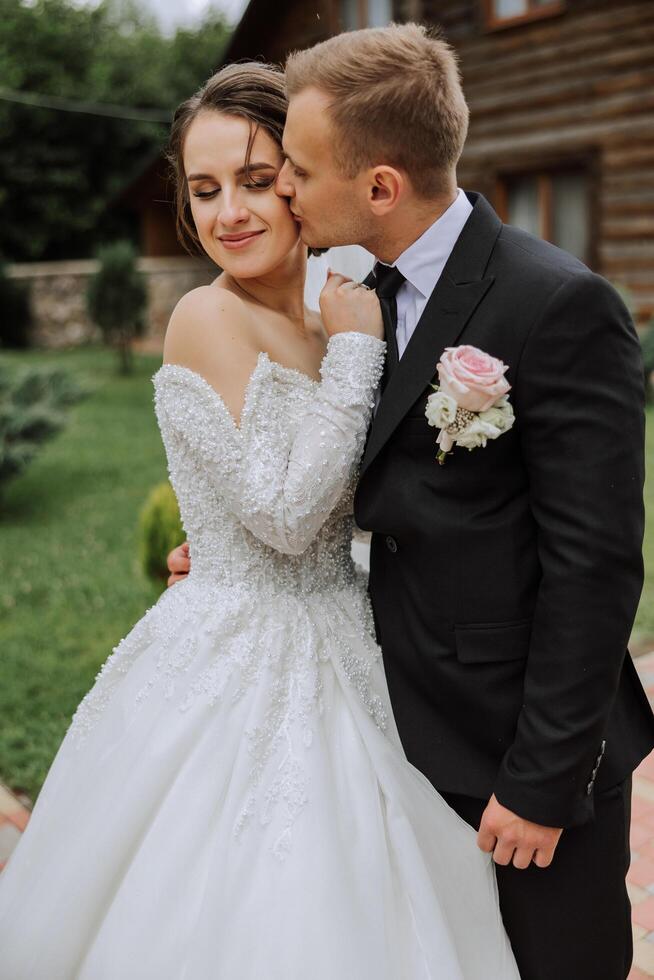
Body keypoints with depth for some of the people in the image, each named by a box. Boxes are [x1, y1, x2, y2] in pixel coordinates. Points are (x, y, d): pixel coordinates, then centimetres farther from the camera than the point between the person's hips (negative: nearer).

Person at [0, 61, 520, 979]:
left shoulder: (325, 327, 7)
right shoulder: (207, 320, -15)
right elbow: (285, 514, -21)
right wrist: (355, 353, -15)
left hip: (337, 658, 7)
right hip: (234, 670, -7)